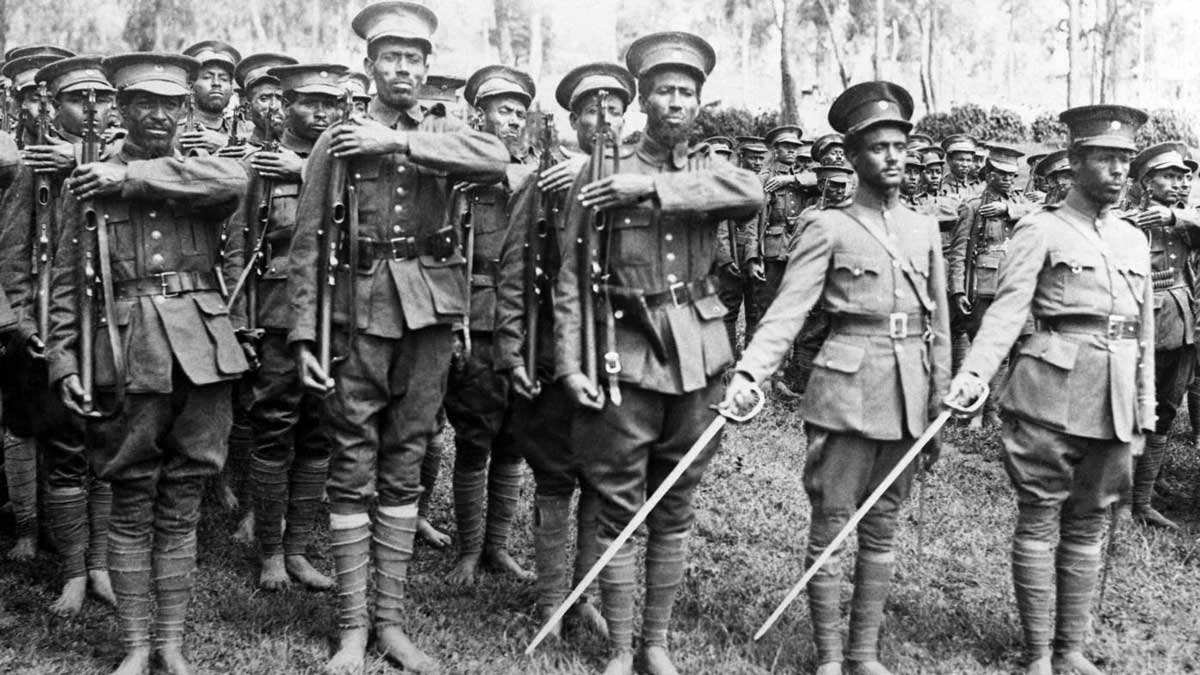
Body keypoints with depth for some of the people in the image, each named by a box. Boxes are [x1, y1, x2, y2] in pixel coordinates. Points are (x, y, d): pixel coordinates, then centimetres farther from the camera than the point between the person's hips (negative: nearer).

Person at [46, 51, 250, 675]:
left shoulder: (199, 172, 11)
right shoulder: (88, 182, 8)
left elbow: (234, 180, -14)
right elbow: (66, 282, 6)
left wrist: (132, 176, -13)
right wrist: (64, 361, -4)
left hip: (203, 350, 2)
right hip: (130, 353, -1)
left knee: (181, 507, 7)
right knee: (132, 506, 4)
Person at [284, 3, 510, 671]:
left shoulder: (443, 134, 9)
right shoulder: (339, 140, 4)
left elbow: (496, 160, -14)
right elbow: (308, 243, 0)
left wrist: (398, 142, -18)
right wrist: (305, 334, -8)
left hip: (431, 313, 2)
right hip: (361, 311, -2)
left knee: (405, 467, 9)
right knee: (353, 471, 1)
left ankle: (393, 619, 18)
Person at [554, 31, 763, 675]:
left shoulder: (708, 173, 10)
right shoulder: (599, 176, 1)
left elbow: (752, 192, -15)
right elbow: (571, 278, -1)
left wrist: (654, 186, -21)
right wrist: (570, 364, -9)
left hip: (698, 356, 3)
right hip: (628, 357, -3)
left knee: (675, 509, 11)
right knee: (619, 511, 2)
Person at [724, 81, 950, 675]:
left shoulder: (924, 229, 13)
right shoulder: (827, 227, -1)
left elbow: (938, 325, 16)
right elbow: (788, 310, -11)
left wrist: (939, 408, 14)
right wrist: (749, 371, -26)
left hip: (908, 396, 5)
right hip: (846, 394, -4)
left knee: (881, 530, 11)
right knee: (830, 527, 1)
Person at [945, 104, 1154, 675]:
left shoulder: (1134, 239, 15)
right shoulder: (1040, 230, -2)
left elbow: (1144, 334, 19)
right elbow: (1008, 308, -13)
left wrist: (1145, 414, 17)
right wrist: (975, 372, -28)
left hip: (1115, 404, 6)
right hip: (1052, 396, -5)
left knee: (1087, 526, 11)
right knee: (1039, 522, 2)